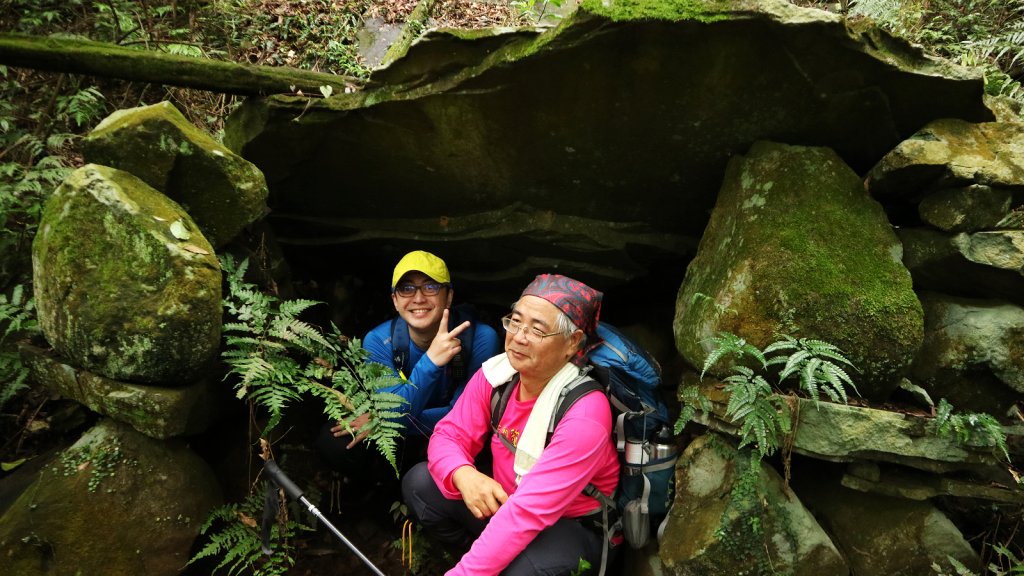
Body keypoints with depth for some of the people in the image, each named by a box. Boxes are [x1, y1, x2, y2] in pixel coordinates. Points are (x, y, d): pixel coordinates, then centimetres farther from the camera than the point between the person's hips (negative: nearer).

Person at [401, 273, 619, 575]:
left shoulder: (584, 414, -29)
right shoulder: (496, 374, -10)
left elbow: (527, 511, -34)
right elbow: (449, 435, -5)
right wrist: (464, 475, -30)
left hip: (576, 528, -6)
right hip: (503, 505, 6)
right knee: (419, 481, -11)